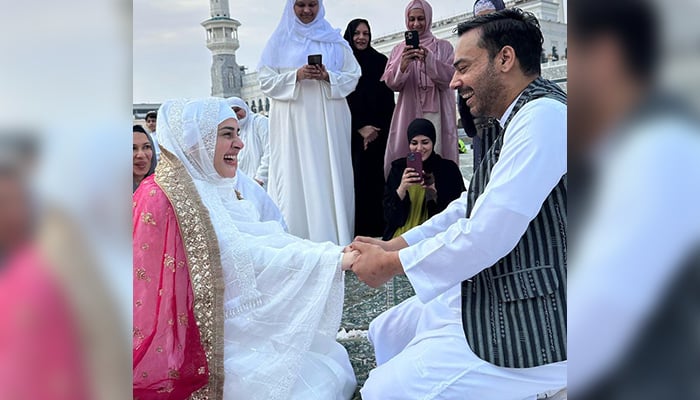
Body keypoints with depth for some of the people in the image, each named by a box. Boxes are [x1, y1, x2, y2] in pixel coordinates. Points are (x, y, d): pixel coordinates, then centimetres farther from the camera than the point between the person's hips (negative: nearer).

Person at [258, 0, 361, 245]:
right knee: (295, 179, -5)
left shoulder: (335, 40, 12)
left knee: (330, 177, -2)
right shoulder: (279, 41, 11)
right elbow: (266, 81, 4)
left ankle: (332, 241, 1)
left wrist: (328, 76, -10)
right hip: (293, 124, 0)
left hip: (328, 122, 1)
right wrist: (296, 76, -11)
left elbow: (353, 77, 8)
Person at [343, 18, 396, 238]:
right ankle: (355, 227, -3)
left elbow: (388, 98, 7)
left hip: (377, 130, 1)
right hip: (350, 130, -1)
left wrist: (377, 128, -4)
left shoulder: (380, 61, 9)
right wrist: (360, 127, -8)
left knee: (373, 176, -3)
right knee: (354, 176, -6)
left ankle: (375, 225, 0)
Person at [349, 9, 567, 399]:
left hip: (532, 329, -10)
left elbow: (485, 236, -26)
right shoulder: (524, 119, 12)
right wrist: (393, 245, 11)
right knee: (387, 334, 18)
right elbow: (469, 209, 17)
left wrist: (391, 264, -13)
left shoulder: (544, 115, -21)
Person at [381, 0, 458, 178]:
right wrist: (403, 64, -18)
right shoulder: (399, 49, 14)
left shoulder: (443, 47, 10)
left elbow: (450, 77, -4)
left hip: (436, 112, -1)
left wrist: (428, 59, -20)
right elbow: (391, 83, 3)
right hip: (408, 113, 1)